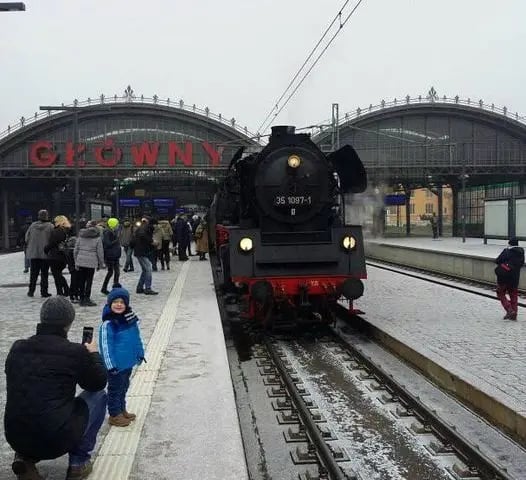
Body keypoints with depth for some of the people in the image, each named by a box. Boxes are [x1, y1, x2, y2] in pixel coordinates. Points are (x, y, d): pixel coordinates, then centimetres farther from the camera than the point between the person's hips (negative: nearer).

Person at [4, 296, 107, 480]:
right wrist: (93, 354, 25)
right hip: (57, 441, -5)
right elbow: (99, 383, 8)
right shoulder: (76, 352, -9)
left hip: (16, 439, 5)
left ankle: (25, 459, 14)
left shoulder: (17, 348, 3)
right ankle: (79, 462, 17)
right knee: (98, 395, 18)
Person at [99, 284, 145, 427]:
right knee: (115, 389, 8)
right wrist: (110, 365, -19)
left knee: (124, 387, 22)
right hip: (116, 364, -7)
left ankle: (122, 410, 39)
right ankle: (114, 415, 23)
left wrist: (140, 353, 13)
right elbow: (105, 345, -19)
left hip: (129, 362, 7)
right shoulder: (108, 324, -21)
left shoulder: (131, 319, 0)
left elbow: (137, 338, 11)